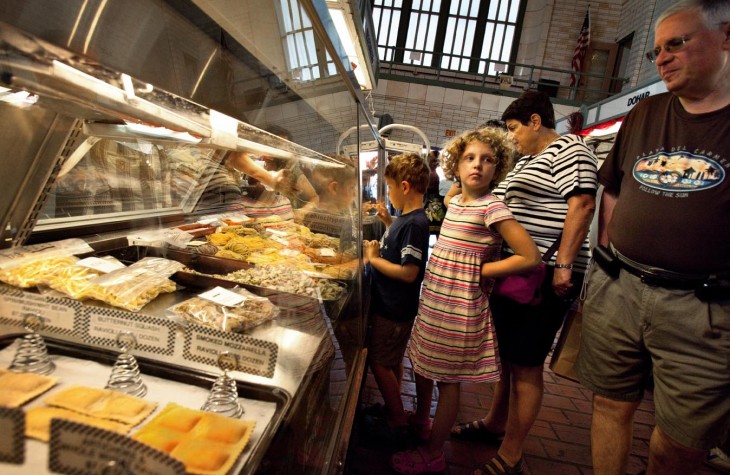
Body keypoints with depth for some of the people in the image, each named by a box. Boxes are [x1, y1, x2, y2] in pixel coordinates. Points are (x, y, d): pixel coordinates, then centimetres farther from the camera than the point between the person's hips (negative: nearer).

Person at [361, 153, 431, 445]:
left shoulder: (414, 223, -25)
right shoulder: (408, 218, 4)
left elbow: (408, 273, -29)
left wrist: (373, 258, -20)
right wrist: (388, 221, 12)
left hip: (394, 309, -10)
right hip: (392, 305, 10)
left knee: (379, 362, 3)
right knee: (392, 361, 22)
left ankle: (398, 424, 18)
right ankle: (394, 409, 40)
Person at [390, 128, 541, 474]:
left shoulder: (491, 207, -16)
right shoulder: (455, 202, 7)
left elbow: (530, 257, -19)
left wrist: (477, 271, -16)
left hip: (459, 307, -8)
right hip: (433, 300, 8)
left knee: (448, 379, 7)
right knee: (422, 364, 23)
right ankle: (420, 418, 48)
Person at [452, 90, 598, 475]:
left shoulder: (568, 149, -8)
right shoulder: (526, 161, 21)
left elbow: (582, 204, -19)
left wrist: (563, 264, -24)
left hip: (545, 276, -10)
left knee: (525, 365, -2)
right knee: (506, 355, 18)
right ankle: (495, 424, 35)